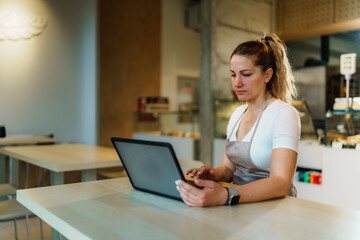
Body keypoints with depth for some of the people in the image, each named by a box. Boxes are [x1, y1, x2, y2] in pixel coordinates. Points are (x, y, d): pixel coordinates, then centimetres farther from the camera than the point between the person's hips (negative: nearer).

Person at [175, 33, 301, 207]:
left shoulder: (284, 114, -13)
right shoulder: (238, 114, 11)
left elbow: (281, 183, -25)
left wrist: (224, 196, -40)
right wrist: (215, 174, -11)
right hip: (241, 206, 5)